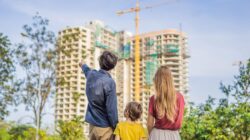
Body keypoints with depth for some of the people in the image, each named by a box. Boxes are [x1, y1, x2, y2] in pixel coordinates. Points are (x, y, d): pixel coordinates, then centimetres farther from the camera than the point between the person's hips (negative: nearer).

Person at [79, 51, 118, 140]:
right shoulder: (109, 82, -20)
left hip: (92, 124, 7)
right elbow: (111, 108, -19)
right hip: (104, 127, -7)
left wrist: (83, 65, 51)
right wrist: (115, 127, -6)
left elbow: (86, 70, 28)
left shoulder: (91, 74, 1)